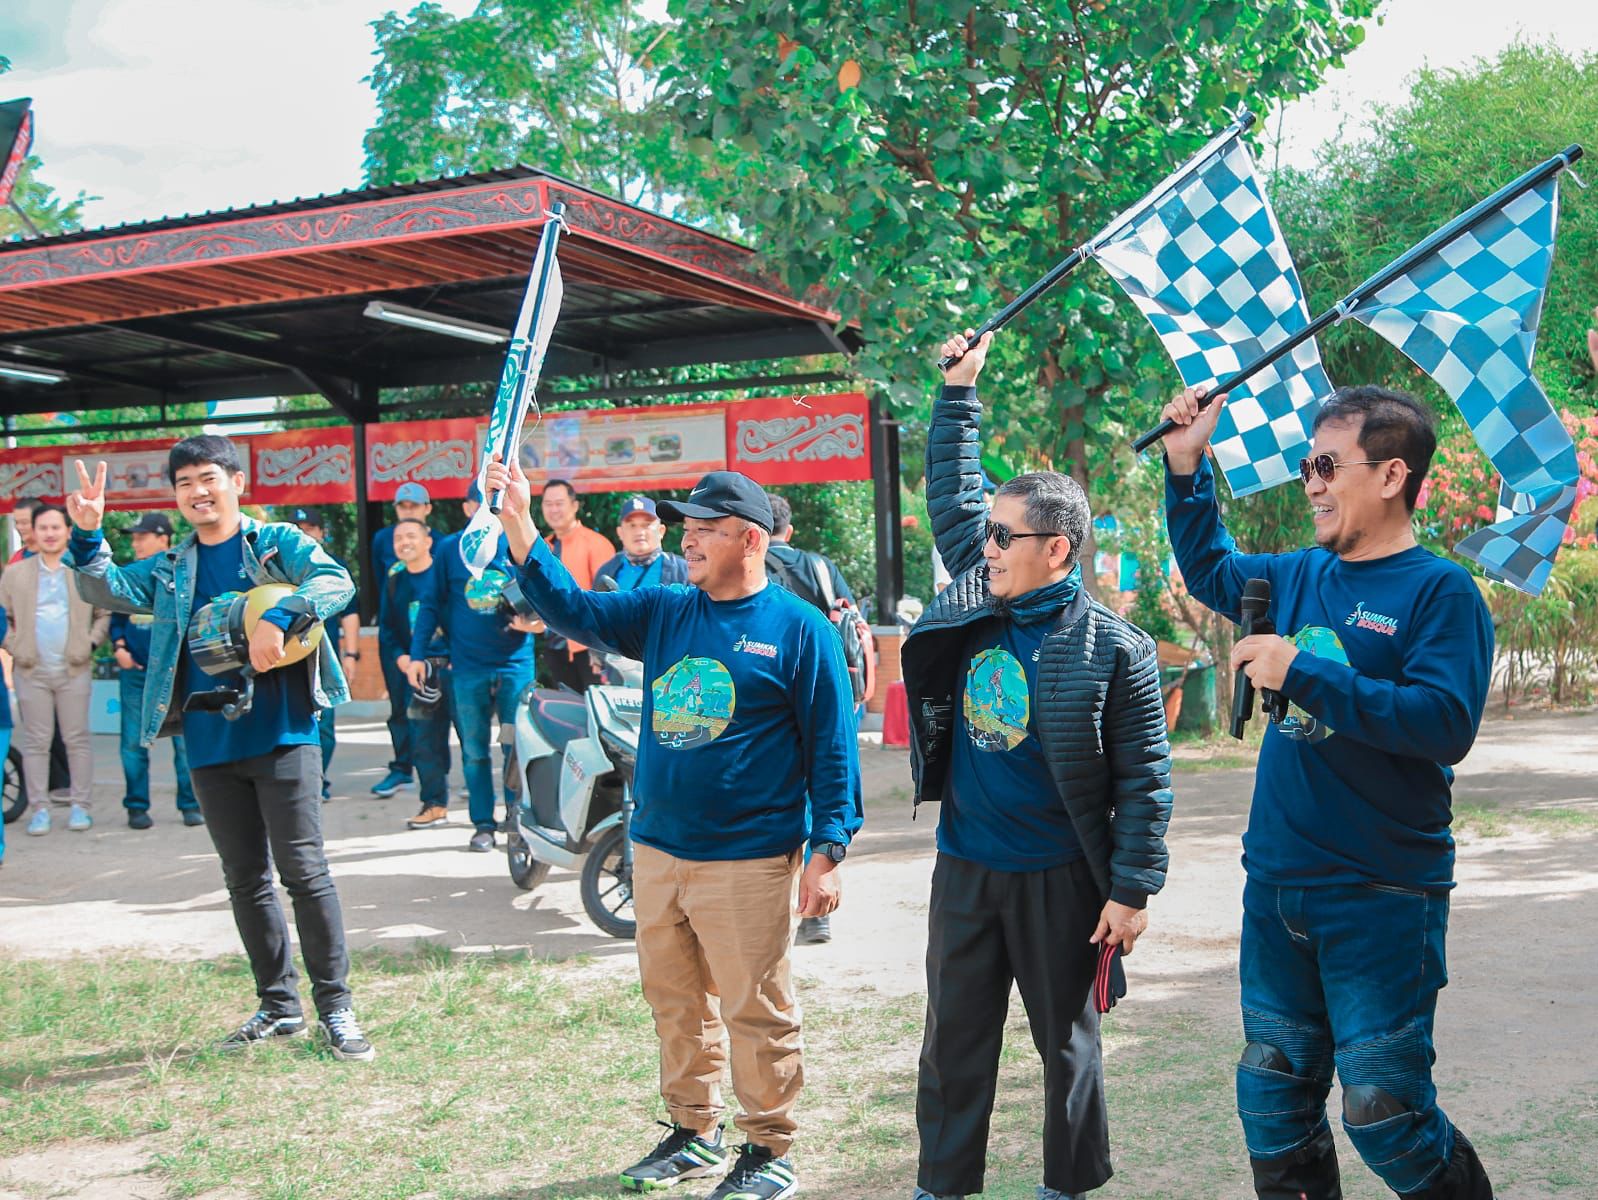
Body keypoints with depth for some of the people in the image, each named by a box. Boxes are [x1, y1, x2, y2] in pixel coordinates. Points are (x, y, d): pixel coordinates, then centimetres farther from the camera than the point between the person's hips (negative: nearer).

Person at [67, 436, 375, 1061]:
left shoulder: (278, 542, 1)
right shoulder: (169, 569, 15)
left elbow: (337, 582, -15)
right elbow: (106, 589, 1)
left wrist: (276, 617, -30)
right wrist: (87, 536, -15)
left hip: (282, 734, -5)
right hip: (210, 746, 5)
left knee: (303, 869, -7)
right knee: (245, 880, 11)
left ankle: (336, 1006, 1)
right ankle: (279, 1006, 21)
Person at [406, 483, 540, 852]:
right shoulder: (449, 549, 5)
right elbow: (431, 604, 7)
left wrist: (535, 619, -13)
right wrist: (418, 654, 1)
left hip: (515, 662, -1)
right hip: (468, 666, 1)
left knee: (517, 747, -1)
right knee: (474, 750, 6)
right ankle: (483, 824, 14)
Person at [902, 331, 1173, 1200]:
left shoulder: (1114, 650, -14)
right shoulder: (973, 595, 1)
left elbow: (1144, 780, -11)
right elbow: (951, 497, 16)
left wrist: (1132, 890, -12)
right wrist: (958, 393, 14)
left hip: (1059, 878, -5)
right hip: (964, 866, 5)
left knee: (1067, 1042, 12)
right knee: (954, 1039, 11)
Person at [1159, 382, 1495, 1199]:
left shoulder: (1439, 591, -11)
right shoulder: (1301, 577, 9)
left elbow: (1447, 723, -24)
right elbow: (1209, 570, 27)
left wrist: (1302, 674, -25)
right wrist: (1187, 467, 15)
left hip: (1382, 901, -7)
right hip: (1276, 888, 7)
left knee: (1385, 1114, -2)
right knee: (1272, 1103, 14)